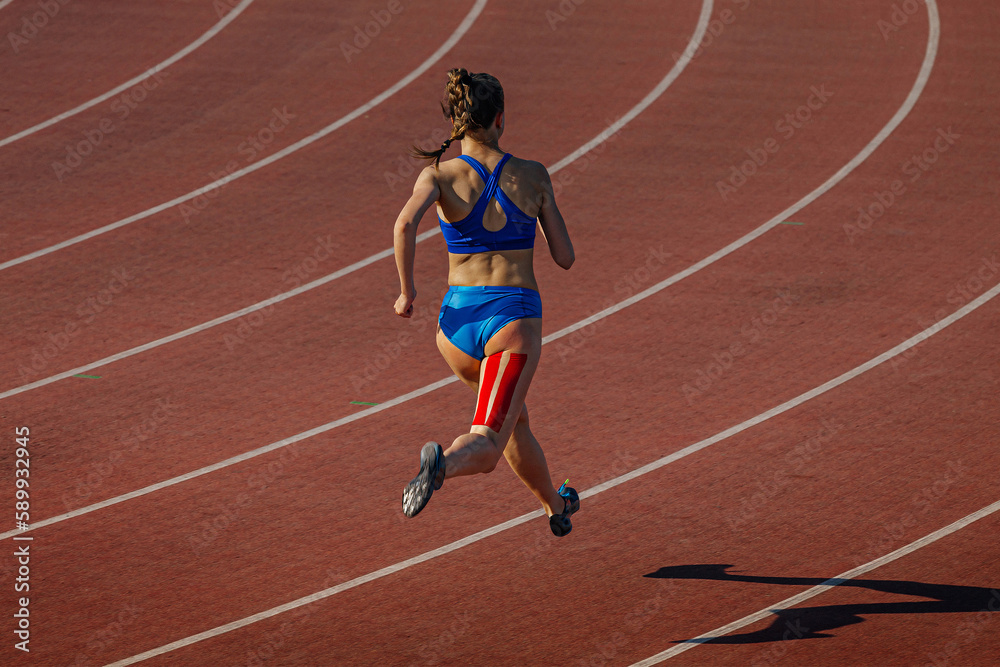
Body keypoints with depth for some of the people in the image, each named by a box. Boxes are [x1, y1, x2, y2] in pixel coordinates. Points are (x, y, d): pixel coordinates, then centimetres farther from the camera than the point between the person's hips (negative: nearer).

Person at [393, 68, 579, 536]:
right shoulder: (533, 176, 2)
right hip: (514, 317, -3)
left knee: (514, 415, 31)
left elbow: (405, 224, -21)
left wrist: (407, 291, -8)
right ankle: (444, 463, -47)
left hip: (458, 319, 3)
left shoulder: (439, 175, -1)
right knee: (486, 446, -12)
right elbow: (565, 257, 6)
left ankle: (555, 506, 49)